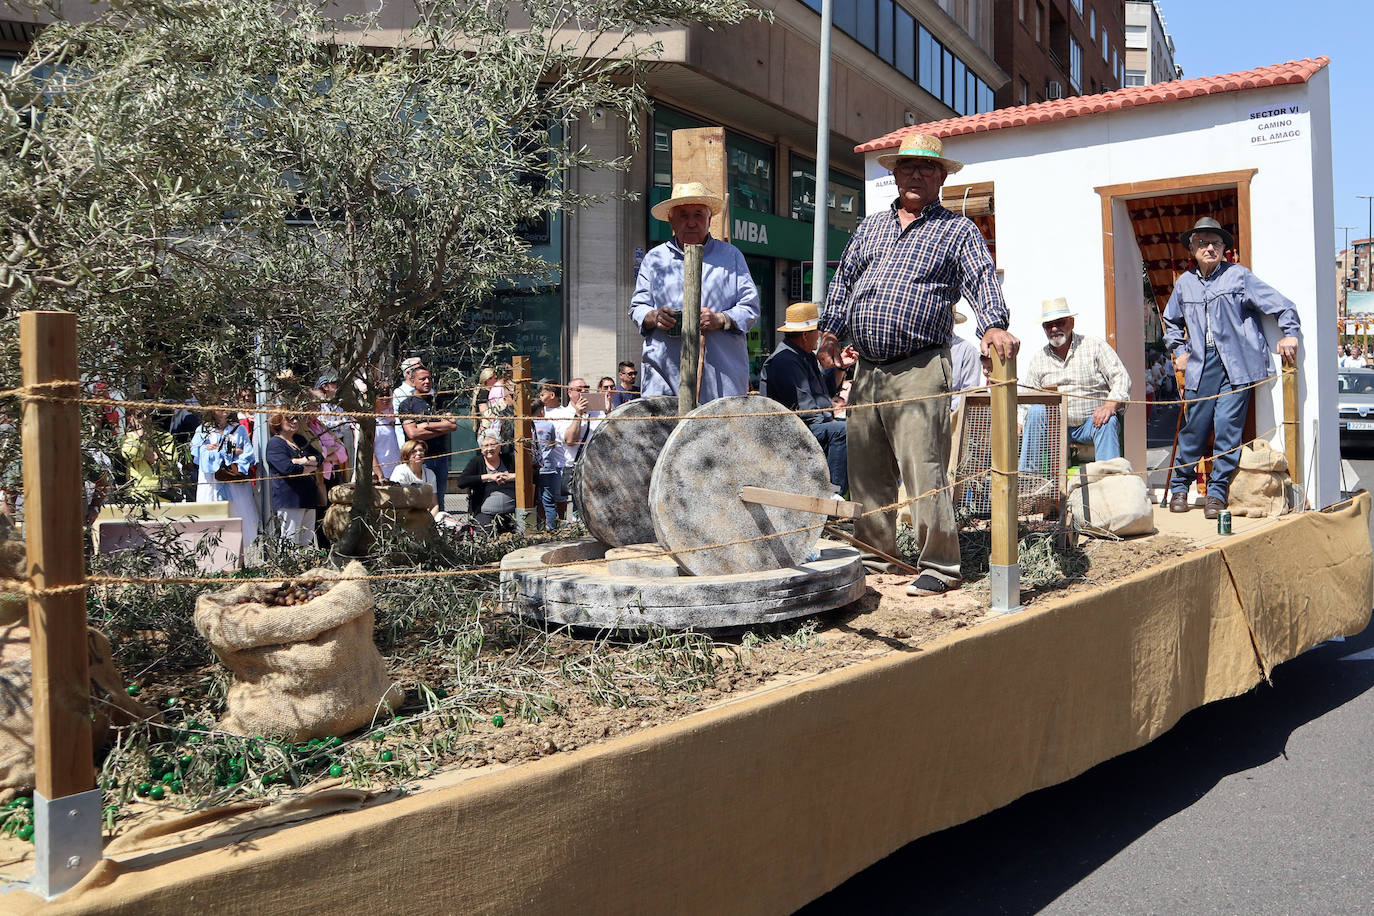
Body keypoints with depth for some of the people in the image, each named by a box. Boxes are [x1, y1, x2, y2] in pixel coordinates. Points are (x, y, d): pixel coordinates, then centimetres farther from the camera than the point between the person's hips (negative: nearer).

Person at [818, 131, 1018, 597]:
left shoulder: (958, 231, 7)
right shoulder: (870, 226, 22)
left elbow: (983, 280, -7)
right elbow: (844, 279, 23)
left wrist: (994, 325, -26)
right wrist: (831, 330, 9)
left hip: (919, 369, -5)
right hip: (866, 370, 6)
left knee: (923, 469, -10)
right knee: (866, 471, 10)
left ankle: (939, 566, -1)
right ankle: (874, 555, 23)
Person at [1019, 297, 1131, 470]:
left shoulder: (1096, 346, 1)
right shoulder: (1039, 358, 10)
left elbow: (1121, 378, -6)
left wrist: (1109, 406, -25)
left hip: (1091, 421, -2)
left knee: (1108, 422, -34)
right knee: (1036, 412, -26)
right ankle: (1026, 474, -23)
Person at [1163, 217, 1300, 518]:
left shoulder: (1239, 276, 3)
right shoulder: (1184, 283, 14)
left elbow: (1282, 306, 6)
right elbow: (1171, 321, 31)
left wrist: (1289, 333, -4)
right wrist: (1179, 350, 20)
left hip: (1235, 365, -2)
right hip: (1200, 366, 3)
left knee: (1227, 425, -8)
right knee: (1194, 427, 1)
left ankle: (1217, 493, 2)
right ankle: (1179, 487, 16)